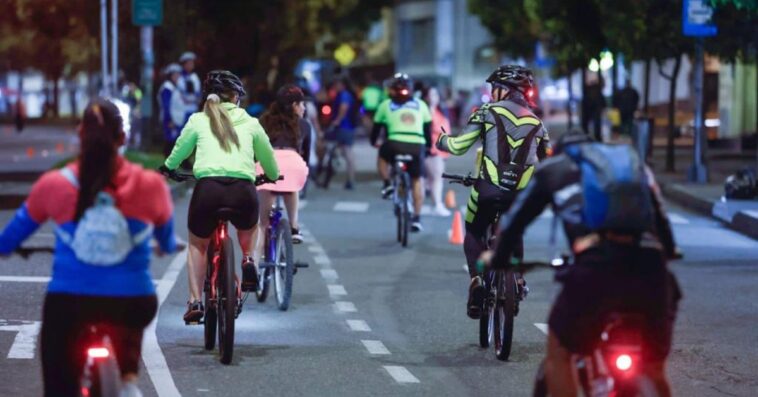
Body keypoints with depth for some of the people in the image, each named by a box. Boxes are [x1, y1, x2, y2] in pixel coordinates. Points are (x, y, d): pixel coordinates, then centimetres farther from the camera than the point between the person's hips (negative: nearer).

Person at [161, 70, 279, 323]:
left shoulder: (198, 120, 15)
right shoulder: (250, 123, 18)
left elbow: (180, 149, 30)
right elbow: (268, 159, 31)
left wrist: (168, 167, 52)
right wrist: (273, 177, 53)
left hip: (208, 187, -1)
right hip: (243, 189, 1)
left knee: (197, 245, 25)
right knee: (248, 228, 37)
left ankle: (195, 302, 15)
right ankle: (248, 260, 12)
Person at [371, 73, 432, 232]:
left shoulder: (386, 105, 15)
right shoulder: (420, 105, 19)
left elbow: (377, 126, 24)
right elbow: (428, 128, 25)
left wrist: (374, 141, 43)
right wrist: (429, 145, 40)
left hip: (395, 145, -1)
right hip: (417, 147, 1)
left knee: (382, 155, 33)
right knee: (417, 180, 18)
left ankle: (387, 184, 14)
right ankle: (416, 218, 14)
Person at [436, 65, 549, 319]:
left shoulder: (489, 112, 4)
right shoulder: (536, 123, 14)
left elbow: (459, 146, 1)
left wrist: (441, 140, 21)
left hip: (489, 190, -3)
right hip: (522, 194, 3)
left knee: (474, 234, 14)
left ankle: (477, 278, -7)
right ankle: (517, 276, 15)